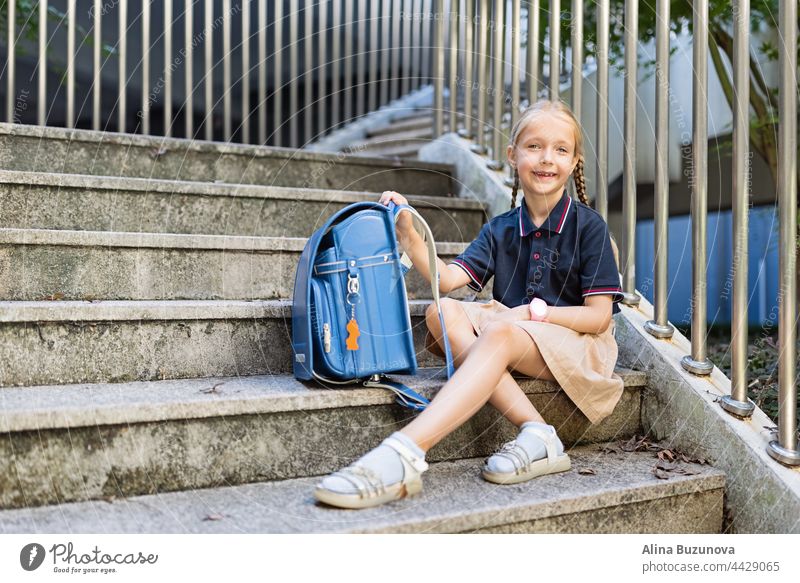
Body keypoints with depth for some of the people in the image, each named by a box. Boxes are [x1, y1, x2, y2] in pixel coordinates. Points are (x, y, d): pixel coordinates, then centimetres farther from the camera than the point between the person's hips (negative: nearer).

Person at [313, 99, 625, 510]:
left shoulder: (588, 225, 0)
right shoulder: (500, 229, 12)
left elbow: (599, 316, -5)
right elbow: (448, 279, -4)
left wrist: (533, 312, -15)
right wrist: (410, 236, -17)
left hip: (577, 343, -5)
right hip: (513, 335, 5)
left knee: (500, 333, -36)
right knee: (442, 312, -23)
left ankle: (402, 454, -52)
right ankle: (536, 434, -33)